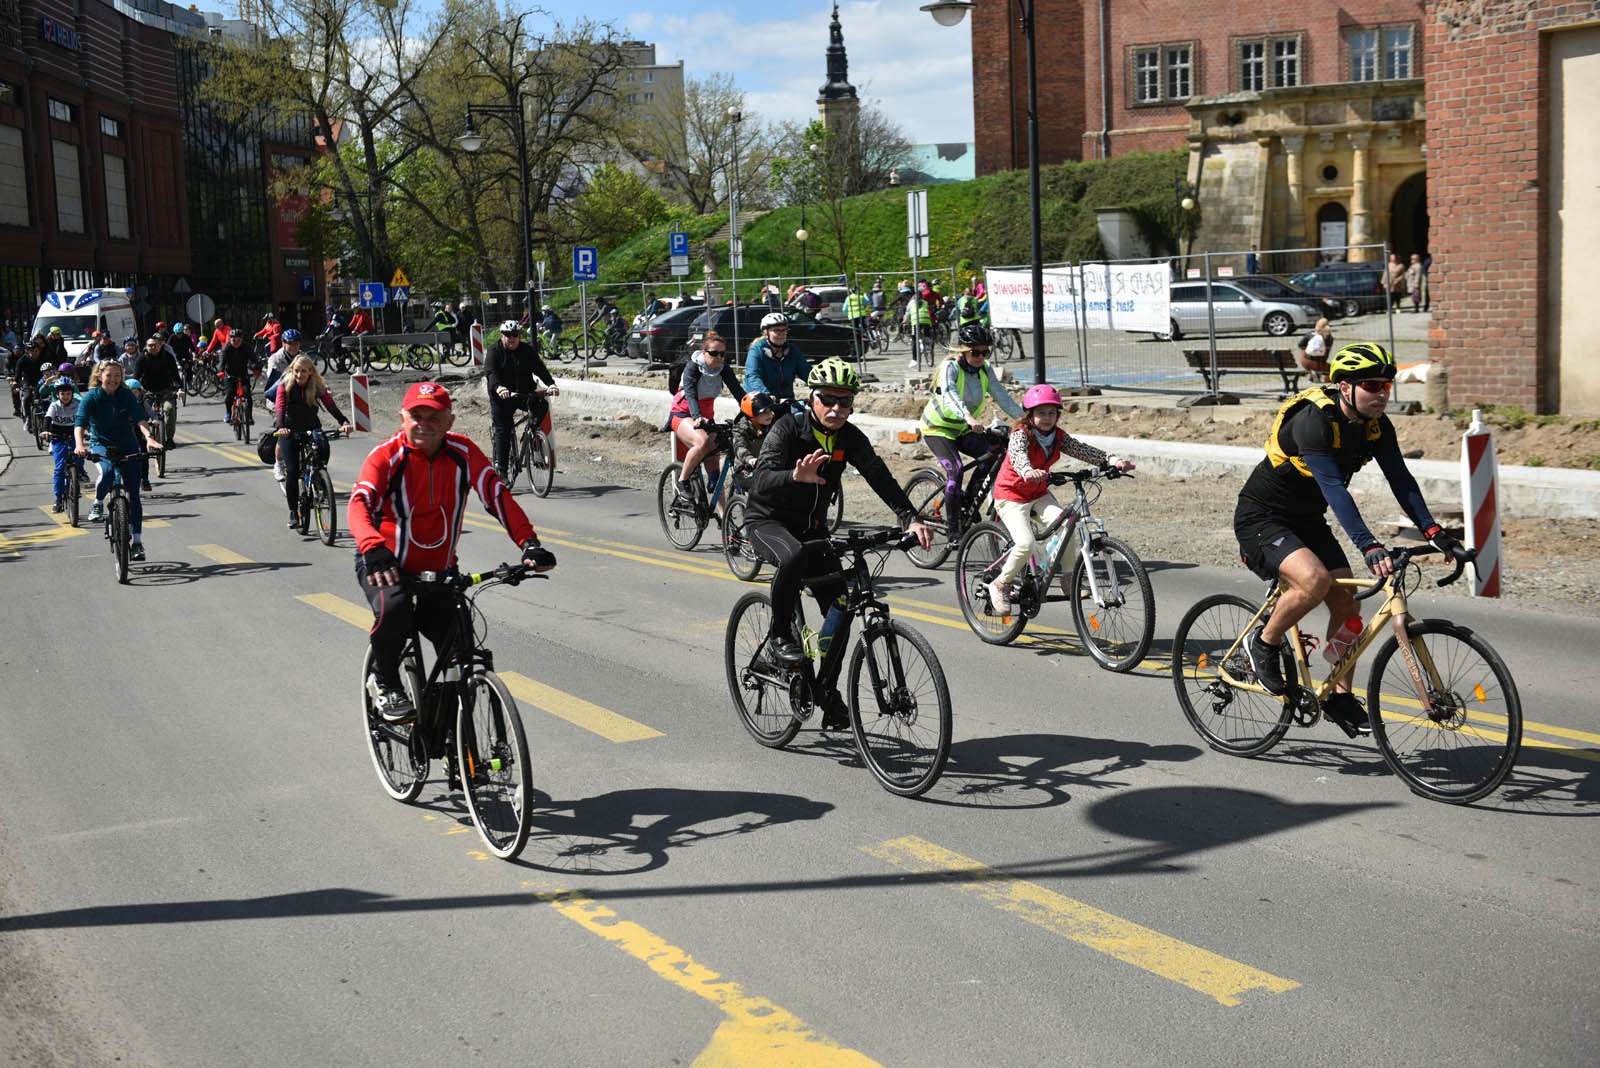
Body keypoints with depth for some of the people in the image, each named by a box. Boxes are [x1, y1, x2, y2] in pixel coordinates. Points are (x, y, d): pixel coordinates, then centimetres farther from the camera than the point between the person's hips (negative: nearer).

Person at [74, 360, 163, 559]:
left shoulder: (127, 395, -8)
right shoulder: (91, 397, -12)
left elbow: (140, 418, -20)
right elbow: (80, 423, -22)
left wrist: (149, 437, -39)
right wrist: (79, 444, -41)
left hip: (127, 446, 2)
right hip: (100, 444, -2)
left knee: (134, 493, -4)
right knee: (107, 471, -36)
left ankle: (137, 541, 2)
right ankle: (98, 504, -6)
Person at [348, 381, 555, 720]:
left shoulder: (463, 452, -9)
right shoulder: (386, 457, -18)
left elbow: (497, 495, -17)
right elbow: (360, 504, -33)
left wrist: (529, 543, -32)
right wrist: (373, 549, -54)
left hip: (438, 571, 4)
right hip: (384, 565, -3)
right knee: (394, 608, -36)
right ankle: (384, 681, -8)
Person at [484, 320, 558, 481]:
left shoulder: (527, 351, 5)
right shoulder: (494, 351, -4)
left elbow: (539, 368, -5)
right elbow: (491, 372, -19)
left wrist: (551, 383, -24)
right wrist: (499, 388, -40)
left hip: (525, 393, 2)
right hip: (501, 398, -2)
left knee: (542, 405, -27)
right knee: (502, 432, -5)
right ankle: (501, 470, 1)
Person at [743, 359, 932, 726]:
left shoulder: (850, 438, -6)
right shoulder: (788, 428, -20)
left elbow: (881, 478, -14)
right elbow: (760, 482, -33)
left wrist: (911, 518, -30)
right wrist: (797, 476, -54)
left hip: (811, 528, 5)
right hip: (767, 521, -5)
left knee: (840, 608, -5)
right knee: (794, 556, -39)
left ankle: (827, 691, 12)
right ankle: (780, 636, -18)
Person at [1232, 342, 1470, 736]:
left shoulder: (1376, 425, -5)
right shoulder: (1313, 420, -29)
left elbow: (1401, 479, -8)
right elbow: (1334, 489, -38)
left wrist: (1434, 533, -21)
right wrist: (1369, 546, -46)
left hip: (1308, 521, 8)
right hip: (1261, 520, -8)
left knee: (1347, 602, 0)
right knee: (1314, 579, -31)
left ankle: (1340, 698, 13)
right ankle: (1264, 644, -6)